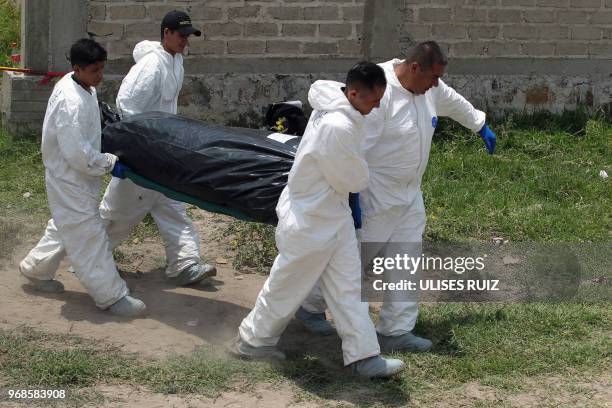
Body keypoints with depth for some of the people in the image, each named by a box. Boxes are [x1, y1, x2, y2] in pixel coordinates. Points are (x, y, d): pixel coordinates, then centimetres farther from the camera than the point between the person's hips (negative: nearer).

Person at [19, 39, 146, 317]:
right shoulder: (71, 102, -30)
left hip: (77, 176, 10)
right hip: (70, 179, -10)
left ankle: (36, 269, 41)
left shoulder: (81, 85, 0)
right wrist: (109, 163, -19)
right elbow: (77, 154, -30)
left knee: (65, 226, 25)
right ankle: (111, 296, 4)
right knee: (88, 234, -3)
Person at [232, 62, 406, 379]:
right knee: (288, 286, 11)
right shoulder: (337, 128, -33)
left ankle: (363, 355, 15)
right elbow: (355, 180, -21)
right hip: (310, 222, -9)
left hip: (334, 216, 9)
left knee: (347, 287, 10)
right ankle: (252, 340, 31)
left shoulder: (333, 103, -5)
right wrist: (359, 168, 4)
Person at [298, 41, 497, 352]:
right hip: (375, 196, -8)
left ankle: (396, 331, 17)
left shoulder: (429, 87, 1)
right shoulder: (379, 91, -25)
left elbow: (454, 102, 25)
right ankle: (310, 307, 27)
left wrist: (481, 126, 39)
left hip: (408, 195, 8)